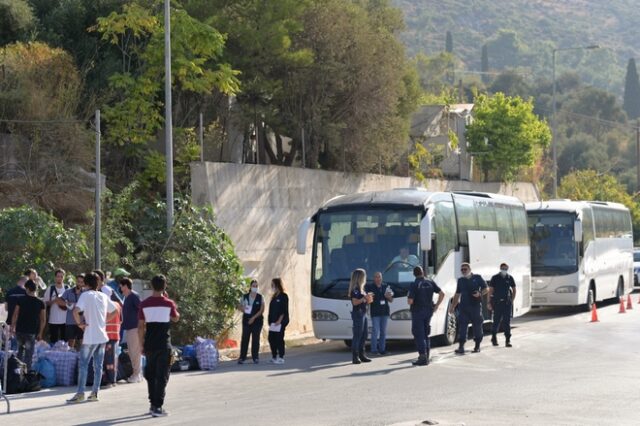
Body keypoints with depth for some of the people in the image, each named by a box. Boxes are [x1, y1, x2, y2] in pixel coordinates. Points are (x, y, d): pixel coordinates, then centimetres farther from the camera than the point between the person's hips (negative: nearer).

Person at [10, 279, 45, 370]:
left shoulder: (21, 300, -3)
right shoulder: (40, 303, -2)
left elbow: (15, 315, -3)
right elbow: (43, 320, 0)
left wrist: (13, 328, 8)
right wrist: (40, 333, 8)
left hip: (20, 330, 1)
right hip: (31, 332, -1)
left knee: (20, 350, 21)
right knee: (29, 354, 2)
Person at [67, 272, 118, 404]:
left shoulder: (86, 295, -9)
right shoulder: (103, 296, 10)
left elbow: (76, 311, -23)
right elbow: (115, 311, 22)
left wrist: (79, 323, -9)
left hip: (90, 336, -6)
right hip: (102, 336, 6)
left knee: (83, 364, -3)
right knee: (98, 365, 9)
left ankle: (80, 393, -7)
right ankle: (94, 393, 10)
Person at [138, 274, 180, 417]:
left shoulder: (144, 304, -2)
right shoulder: (169, 304, -7)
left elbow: (140, 327, 0)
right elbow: (176, 318, 12)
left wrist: (142, 344, 10)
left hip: (150, 345, 3)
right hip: (164, 345, -3)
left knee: (150, 375, 16)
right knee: (162, 376, -1)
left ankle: (153, 404, 23)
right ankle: (158, 407, -7)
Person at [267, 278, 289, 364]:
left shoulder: (283, 296, -7)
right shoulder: (274, 297, 16)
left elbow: (284, 310, -13)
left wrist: (280, 320, -18)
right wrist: (269, 319, 9)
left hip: (280, 322, -8)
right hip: (273, 322, 8)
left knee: (279, 339, -6)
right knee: (271, 338, 6)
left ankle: (281, 358, -1)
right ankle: (274, 357, 15)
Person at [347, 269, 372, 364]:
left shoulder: (360, 288, 18)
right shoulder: (355, 289, -12)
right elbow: (355, 302, -20)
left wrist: (368, 300, 8)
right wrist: (364, 298, -19)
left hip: (363, 313, 10)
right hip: (357, 313, -10)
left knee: (363, 335, 12)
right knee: (357, 335, -10)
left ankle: (361, 355, 17)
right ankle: (355, 357, -10)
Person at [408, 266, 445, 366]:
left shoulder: (414, 285, -12)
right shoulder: (430, 283, 4)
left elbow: (410, 301, -18)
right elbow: (442, 294, 1)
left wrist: (408, 297, 4)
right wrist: (436, 306, 8)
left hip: (417, 311, -6)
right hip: (428, 311, 6)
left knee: (419, 335, -2)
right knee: (425, 334, 17)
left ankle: (423, 357, -8)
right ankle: (426, 357, 18)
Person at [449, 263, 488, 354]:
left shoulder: (477, 278, 4)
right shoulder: (460, 280, 14)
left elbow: (486, 289, 6)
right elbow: (457, 294, 20)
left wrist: (480, 294, -14)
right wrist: (452, 306, 16)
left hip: (476, 306, -2)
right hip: (463, 306, 3)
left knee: (477, 325, 4)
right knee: (462, 326, -6)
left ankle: (477, 346, 15)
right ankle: (461, 346, -8)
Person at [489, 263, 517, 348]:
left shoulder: (510, 278, 6)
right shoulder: (495, 278, 0)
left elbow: (514, 290, 16)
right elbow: (490, 290, 2)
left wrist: (512, 300, 8)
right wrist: (489, 302, -3)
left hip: (507, 303, 1)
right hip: (497, 302, -1)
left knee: (507, 321, -3)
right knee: (496, 321, 4)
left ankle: (508, 340, -3)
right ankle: (494, 337, 25)